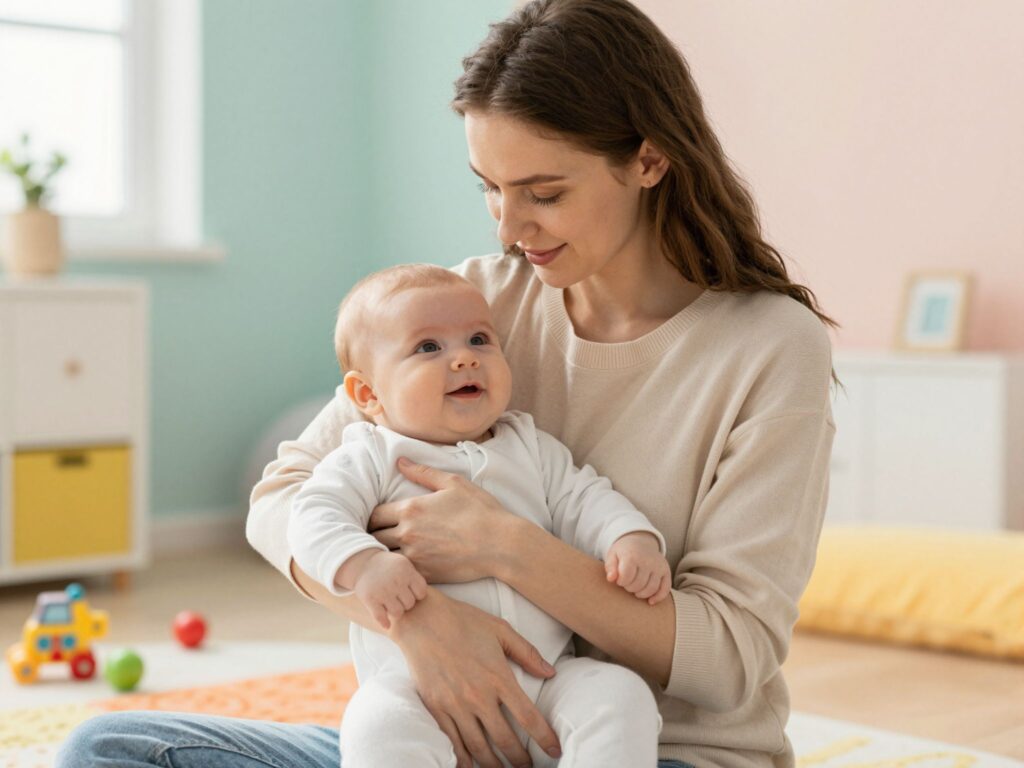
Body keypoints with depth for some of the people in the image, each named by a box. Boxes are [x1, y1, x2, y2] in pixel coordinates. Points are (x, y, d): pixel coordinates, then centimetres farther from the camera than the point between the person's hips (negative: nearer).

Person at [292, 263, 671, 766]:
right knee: (377, 727, -34)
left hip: (547, 680, 4)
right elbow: (315, 517, -5)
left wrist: (633, 541, -8)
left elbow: (584, 502, 14)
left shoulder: (531, 448, 19)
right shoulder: (369, 459, 7)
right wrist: (364, 564, -27)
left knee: (621, 696, -22)